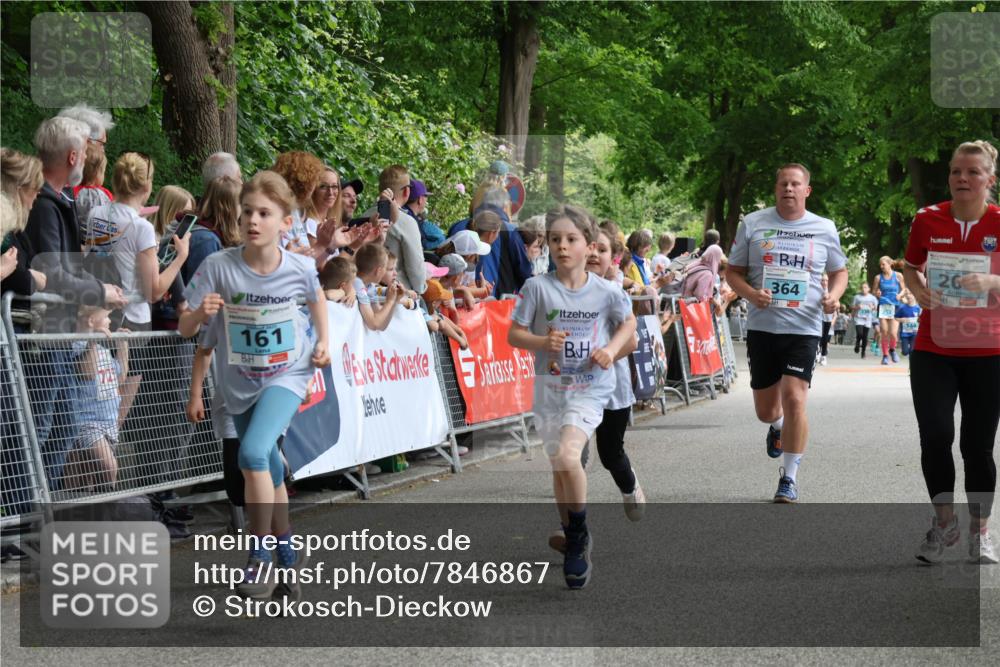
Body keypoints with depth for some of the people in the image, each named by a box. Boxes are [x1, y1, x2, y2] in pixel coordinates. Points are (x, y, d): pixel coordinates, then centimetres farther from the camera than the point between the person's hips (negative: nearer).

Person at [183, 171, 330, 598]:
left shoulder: (299, 268, -16)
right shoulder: (218, 267, -18)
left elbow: (316, 296, 10)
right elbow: (186, 330, -14)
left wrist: (323, 340, 4)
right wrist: (200, 313, -32)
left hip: (287, 375, -2)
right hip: (239, 382, 2)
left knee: (253, 452, -25)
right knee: (270, 471, 15)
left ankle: (261, 559, -14)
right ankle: (288, 554, 37)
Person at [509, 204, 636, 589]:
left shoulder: (606, 292, -5)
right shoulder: (537, 288, -6)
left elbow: (628, 323, 12)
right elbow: (514, 334, -2)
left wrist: (612, 349, -6)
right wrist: (542, 342, -21)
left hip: (591, 388, -3)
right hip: (549, 387, 3)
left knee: (567, 456, -25)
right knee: (559, 467, 12)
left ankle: (579, 532, -4)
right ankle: (574, 543, 33)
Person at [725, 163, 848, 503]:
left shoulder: (824, 229, 5)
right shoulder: (753, 224, 4)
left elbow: (839, 271, 17)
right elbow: (734, 271, 8)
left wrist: (834, 295, -6)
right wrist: (751, 294, -13)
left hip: (803, 328, -1)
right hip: (762, 326, 2)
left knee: (794, 399, -16)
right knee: (766, 409, 11)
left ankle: (789, 477, -3)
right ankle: (778, 425, 50)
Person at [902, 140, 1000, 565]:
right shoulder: (928, 220, 0)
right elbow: (911, 268, 14)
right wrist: (917, 289, -7)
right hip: (933, 350, 1)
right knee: (935, 438, -6)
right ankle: (944, 524, 15)